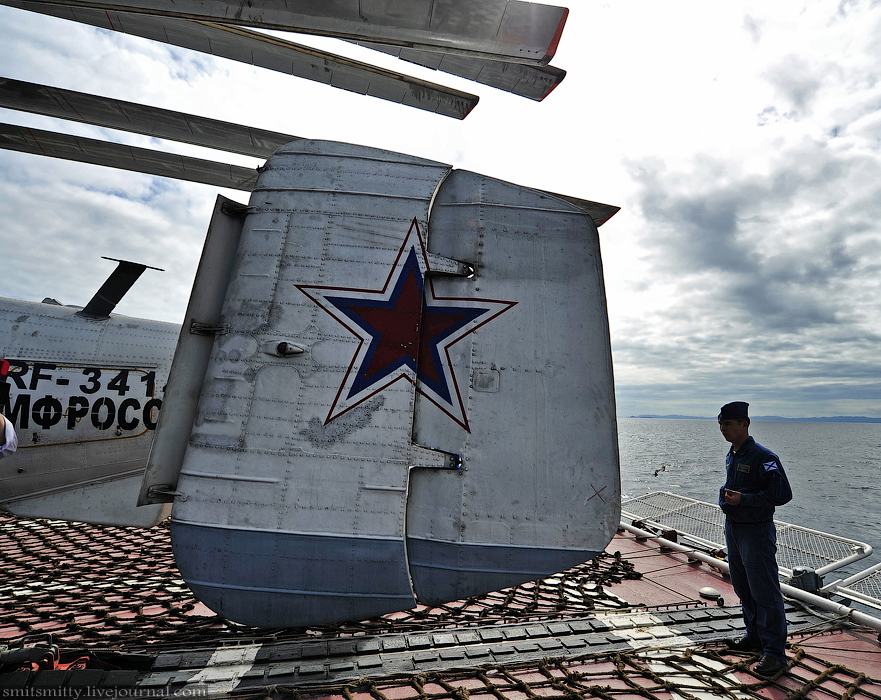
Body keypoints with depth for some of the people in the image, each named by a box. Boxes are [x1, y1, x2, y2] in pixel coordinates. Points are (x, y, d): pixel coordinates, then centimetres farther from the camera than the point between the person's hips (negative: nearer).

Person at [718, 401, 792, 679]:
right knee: (743, 588, 18)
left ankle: (775, 653, 13)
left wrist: (744, 499, -25)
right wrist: (726, 495, 9)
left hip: (756, 531, -8)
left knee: (765, 593, 0)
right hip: (732, 528, 8)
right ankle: (755, 636, 34)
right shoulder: (731, 456, 8)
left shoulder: (763, 457, -18)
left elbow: (783, 494, -20)